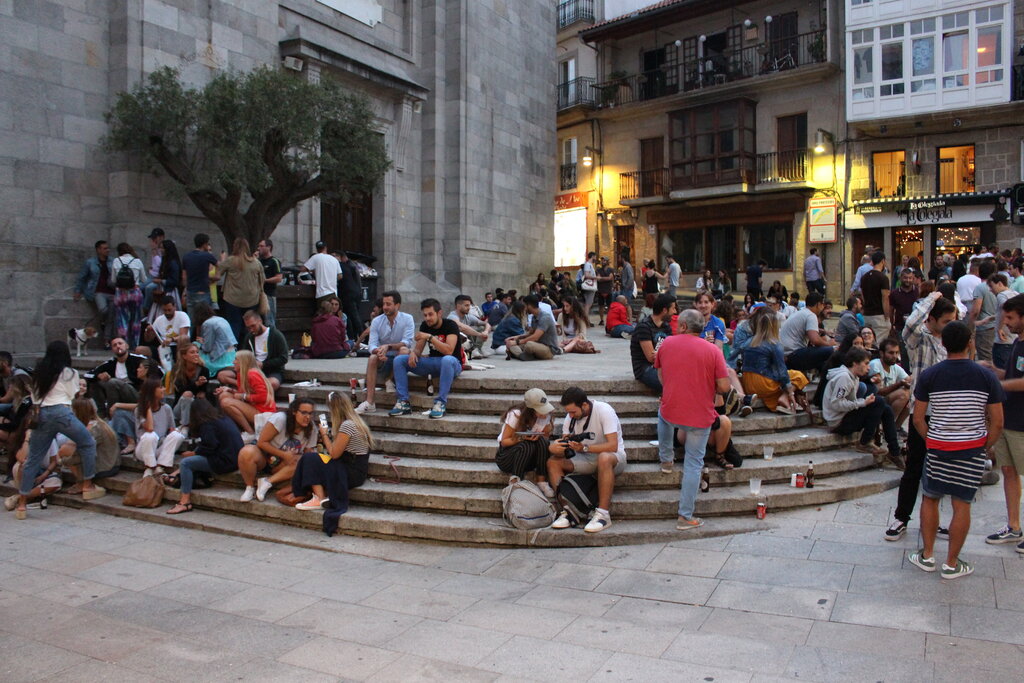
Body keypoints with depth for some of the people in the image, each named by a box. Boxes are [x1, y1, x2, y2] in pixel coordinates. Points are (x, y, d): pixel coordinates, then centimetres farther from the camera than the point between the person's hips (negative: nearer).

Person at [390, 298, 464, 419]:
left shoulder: (450, 325, -13)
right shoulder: (425, 326, 6)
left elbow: (449, 350, -27)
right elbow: (418, 349, 8)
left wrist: (429, 337, -29)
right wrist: (413, 352, -17)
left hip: (452, 364, -6)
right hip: (432, 362, 6)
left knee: (447, 360, -44)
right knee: (399, 360, -9)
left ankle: (441, 403, -35)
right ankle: (404, 402, -15)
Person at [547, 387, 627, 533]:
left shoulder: (604, 410, -21)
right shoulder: (571, 416, -2)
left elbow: (613, 445, -28)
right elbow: (565, 442, -3)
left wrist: (585, 448, -39)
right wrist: (554, 448, -27)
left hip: (614, 456, -6)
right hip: (587, 459, 6)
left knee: (604, 458, -41)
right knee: (552, 462, -14)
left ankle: (603, 514, -36)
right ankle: (566, 510, -21)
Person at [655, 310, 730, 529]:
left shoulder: (666, 344, 0)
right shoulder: (713, 351, -8)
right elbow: (724, 387, -10)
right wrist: (708, 388, 11)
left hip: (669, 411, 2)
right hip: (700, 416, -2)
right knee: (693, 463, 5)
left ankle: (665, 459, 43)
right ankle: (686, 517, 7)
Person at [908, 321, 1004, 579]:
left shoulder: (929, 376, -6)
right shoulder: (986, 376, -6)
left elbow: (918, 419, -4)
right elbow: (997, 423, -4)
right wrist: (985, 448, 10)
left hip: (938, 448, 0)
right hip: (973, 448, 0)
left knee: (930, 498, 15)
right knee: (962, 504, 7)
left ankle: (927, 556, 20)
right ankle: (951, 564, 15)